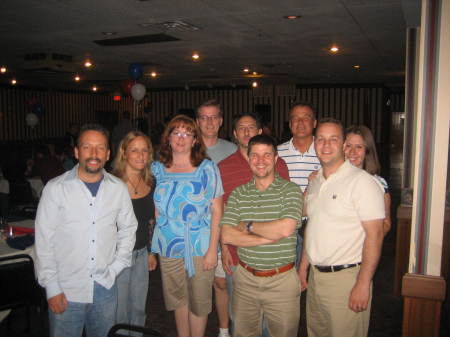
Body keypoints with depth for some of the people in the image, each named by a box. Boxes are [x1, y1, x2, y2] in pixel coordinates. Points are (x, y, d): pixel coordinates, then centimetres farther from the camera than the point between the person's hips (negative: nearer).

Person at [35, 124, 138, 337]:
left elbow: (128, 229, 11)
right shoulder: (55, 189, -8)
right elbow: (44, 241, -6)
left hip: (105, 288, 3)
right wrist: (52, 288, -7)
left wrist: (115, 268, 2)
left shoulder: (118, 188, 0)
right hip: (66, 290, -2)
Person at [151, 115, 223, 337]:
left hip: (200, 246, -3)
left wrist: (212, 249, -11)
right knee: (177, 300, 16)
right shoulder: (157, 169, 5)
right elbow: (156, 210, 9)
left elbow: (216, 211, -6)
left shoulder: (207, 168, -4)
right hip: (168, 247, 3)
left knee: (199, 302, 7)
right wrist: (152, 247, 3)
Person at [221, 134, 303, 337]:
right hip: (245, 277, 3)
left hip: (282, 280, -2)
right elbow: (226, 236, -9)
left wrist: (248, 226, -11)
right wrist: (268, 238, -17)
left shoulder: (290, 190, -6)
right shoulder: (238, 194, 2)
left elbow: (285, 229, -23)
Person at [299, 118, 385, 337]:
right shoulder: (315, 182, 10)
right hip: (315, 275, 7)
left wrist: (363, 284, -19)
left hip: (346, 277, -7)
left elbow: (374, 235, -16)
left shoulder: (361, 181, -13)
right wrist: (303, 267, 15)